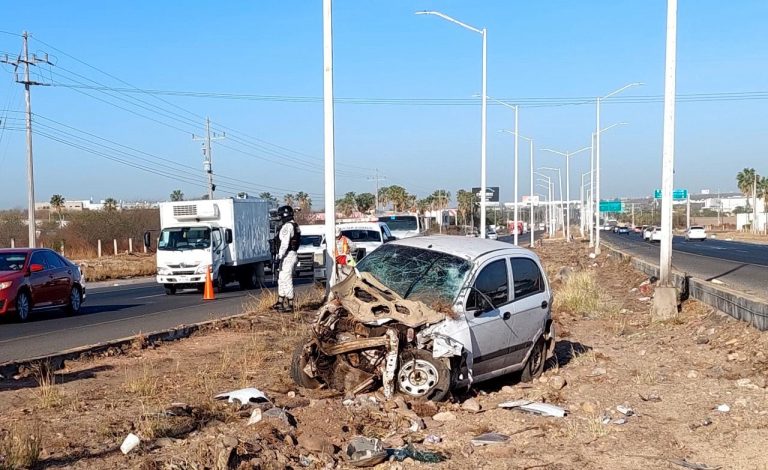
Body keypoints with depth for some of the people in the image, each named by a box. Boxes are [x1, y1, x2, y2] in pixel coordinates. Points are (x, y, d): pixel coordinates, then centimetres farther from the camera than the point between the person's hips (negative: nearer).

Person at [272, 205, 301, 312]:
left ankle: (290, 305, -5)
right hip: (293, 254, 11)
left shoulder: (287, 226, -16)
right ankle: (280, 303, 26)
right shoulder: (295, 225, 17)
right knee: (281, 280, 18)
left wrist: (280, 256, -20)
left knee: (287, 280, -7)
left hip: (287, 256, -11)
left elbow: (285, 243, -22)